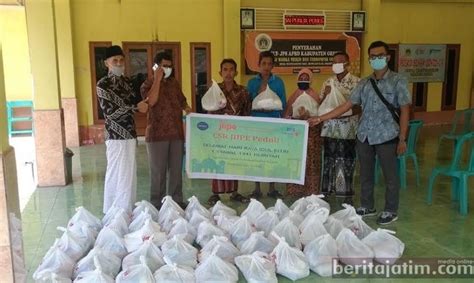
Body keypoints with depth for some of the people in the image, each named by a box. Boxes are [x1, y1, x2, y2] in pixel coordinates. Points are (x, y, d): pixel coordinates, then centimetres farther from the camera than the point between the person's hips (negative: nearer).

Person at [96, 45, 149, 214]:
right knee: (117, 175, -3)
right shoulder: (103, 84, -9)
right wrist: (136, 107, -15)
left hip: (129, 135, 7)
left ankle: (126, 210, 22)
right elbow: (110, 111, -17)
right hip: (116, 137, -7)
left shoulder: (125, 81, 14)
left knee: (129, 174, 12)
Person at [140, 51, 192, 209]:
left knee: (177, 169, 10)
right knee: (158, 171, 2)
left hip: (176, 133, 5)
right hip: (157, 134, -5)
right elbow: (151, 101, -21)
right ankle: (157, 203, 11)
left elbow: (182, 102, 24)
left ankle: (176, 200, 21)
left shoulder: (174, 83, 14)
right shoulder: (148, 84, -2)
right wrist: (157, 79, -17)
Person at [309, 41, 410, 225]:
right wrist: (321, 118, 0)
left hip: (387, 136, -4)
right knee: (365, 174, 13)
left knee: (390, 175, 7)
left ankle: (391, 211, 22)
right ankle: (367, 207, 29)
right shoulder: (363, 83, 8)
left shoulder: (398, 81, -3)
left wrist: (402, 139, -9)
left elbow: (404, 111, -5)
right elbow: (347, 105, 7)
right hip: (364, 136, 4)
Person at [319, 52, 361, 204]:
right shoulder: (328, 82, 9)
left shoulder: (356, 82, -3)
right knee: (329, 158, 7)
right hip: (330, 127, 3)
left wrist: (346, 114, -19)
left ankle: (347, 193, 13)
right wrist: (325, 94, -8)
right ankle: (326, 190, 18)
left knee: (347, 160, 2)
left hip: (348, 128, -3)